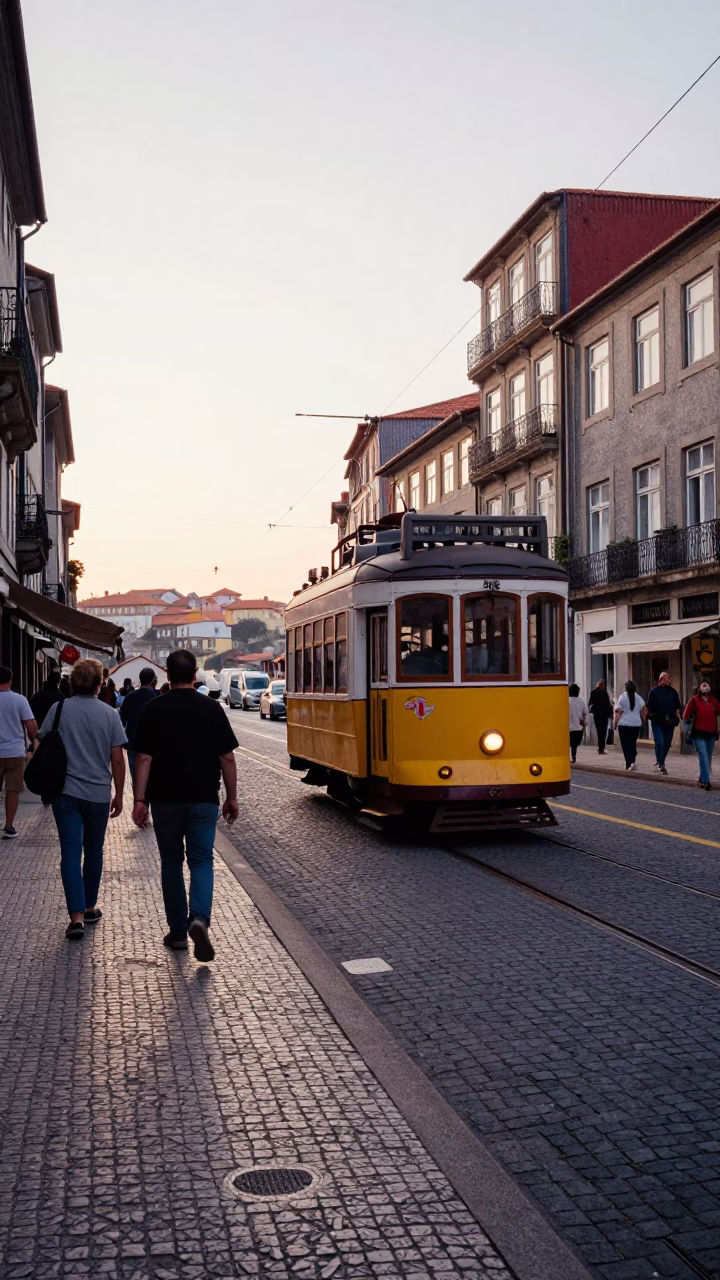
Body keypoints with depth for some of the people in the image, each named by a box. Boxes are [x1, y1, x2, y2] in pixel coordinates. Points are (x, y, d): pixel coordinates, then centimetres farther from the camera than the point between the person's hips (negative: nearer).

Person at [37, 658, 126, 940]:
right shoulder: (109, 714, -4)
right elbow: (117, 759, -4)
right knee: (93, 852, 16)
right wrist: (119, 794, 7)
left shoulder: (59, 710, -3)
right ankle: (90, 908, 28)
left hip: (66, 792, -1)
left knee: (70, 853, -2)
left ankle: (76, 916, -12)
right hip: (99, 794, 1)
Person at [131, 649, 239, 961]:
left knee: (171, 863, 13)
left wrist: (140, 800, -4)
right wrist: (231, 797, 8)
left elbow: (144, 758, -7)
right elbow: (227, 758, -1)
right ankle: (199, 918, -18)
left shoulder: (154, 710, -4)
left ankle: (178, 932, 17)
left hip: (165, 799, 0)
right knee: (201, 861, 5)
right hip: (203, 799, 0)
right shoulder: (211, 709, -2)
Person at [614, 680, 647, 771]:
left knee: (626, 745, -2)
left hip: (624, 724, -4)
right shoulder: (639, 698, 5)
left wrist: (615, 724, -4)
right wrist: (643, 722, 17)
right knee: (633, 743, 17)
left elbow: (618, 712, -9)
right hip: (636, 724, 4)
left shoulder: (622, 697, -7)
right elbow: (644, 712, 4)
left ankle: (629, 763, -15)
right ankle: (632, 762, 16)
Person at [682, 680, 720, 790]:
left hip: (711, 734, 5)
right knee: (703, 757, -15)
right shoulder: (694, 700, -7)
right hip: (699, 734, -5)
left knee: (708, 758, 13)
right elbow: (686, 716, -8)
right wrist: (688, 720, -21)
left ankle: (702, 780, 27)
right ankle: (706, 781, -19)